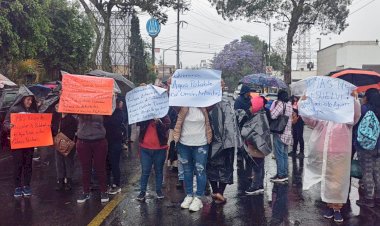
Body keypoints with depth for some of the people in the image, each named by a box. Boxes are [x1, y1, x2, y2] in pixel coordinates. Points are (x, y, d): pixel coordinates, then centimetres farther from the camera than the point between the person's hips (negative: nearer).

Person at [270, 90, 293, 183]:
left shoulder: (280, 104, -14)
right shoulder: (289, 105, 11)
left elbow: (273, 115, -22)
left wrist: (272, 106, -7)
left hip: (279, 133, -8)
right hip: (287, 133, 8)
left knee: (279, 155, -3)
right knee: (284, 154, 14)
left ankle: (280, 175, -1)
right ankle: (285, 174, 19)